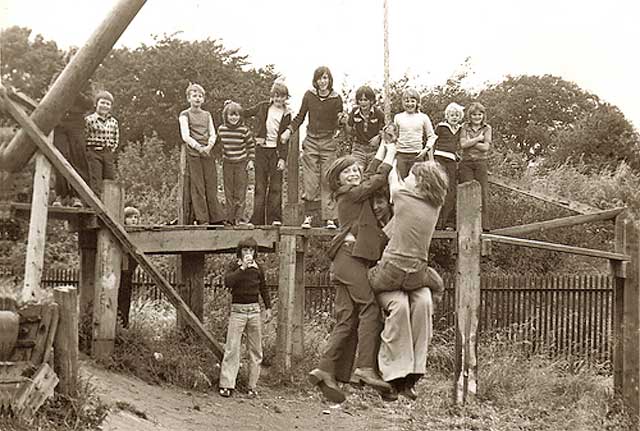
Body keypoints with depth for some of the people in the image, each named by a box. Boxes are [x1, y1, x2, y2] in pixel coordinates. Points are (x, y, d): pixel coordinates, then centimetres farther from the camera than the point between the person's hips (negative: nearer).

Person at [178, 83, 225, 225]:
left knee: (211, 186, 2)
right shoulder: (185, 115, 4)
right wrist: (198, 147, -20)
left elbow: (213, 134, 11)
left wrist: (209, 146, -10)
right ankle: (202, 220, -4)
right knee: (197, 188, -5)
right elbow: (185, 136, -7)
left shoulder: (207, 115, 18)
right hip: (193, 154, -4)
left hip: (207, 153, 4)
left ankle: (216, 219, 5)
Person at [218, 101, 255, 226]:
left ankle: (239, 217, 7)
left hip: (242, 163, -3)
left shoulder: (244, 130, -10)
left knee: (240, 192, 0)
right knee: (229, 192, 7)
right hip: (227, 164, 3)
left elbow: (251, 145, -1)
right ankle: (230, 217, 14)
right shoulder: (221, 129, -2)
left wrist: (251, 160, -5)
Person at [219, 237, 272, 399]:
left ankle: (252, 386, 10)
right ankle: (226, 385, -7)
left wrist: (268, 308, 16)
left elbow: (263, 288, 21)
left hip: (254, 310, 4)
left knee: (255, 350, 4)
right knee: (232, 348, -8)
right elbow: (228, 282, -19)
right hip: (237, 310, -4)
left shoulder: (257, 267, 10)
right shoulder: (234, 266, 0)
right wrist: (243, 267, -22)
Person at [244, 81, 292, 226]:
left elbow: (285, 139, 0)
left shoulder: (286, 114, 3)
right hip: (261, 150, 1)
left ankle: (275, 218, 4)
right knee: (260, 186, 2)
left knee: (275, 186, -1)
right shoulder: (263, 107, 6)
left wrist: (283, 158, -8)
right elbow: (245, 113, 20)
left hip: (276, 151, -1)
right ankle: (257, 219, 4)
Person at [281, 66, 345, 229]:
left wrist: (341, 120, -18)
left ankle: (329, 218, -1)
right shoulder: (309, 95, 2)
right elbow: (300, 116, 11)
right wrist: (289, 130, -1)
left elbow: (337, 124, 3)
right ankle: (309, 216, 6)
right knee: (309, 181, -1)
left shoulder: (336, 98, -1)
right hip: (311, 141, 1)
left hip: (329, 142, -1)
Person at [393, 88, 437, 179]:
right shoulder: (398, 117, 9)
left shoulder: (423, 117, 5)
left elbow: (431, 136, 9)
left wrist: (426, 149, -5)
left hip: (417, 155, -1)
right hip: (400, 155, 1)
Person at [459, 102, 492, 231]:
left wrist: (470, 142, -5)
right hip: (466, 163, 0)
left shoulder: (487, 128, 9)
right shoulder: (465, 127, 9)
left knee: (482, 194, -2)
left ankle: (483, 225, 2)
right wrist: (478, 139, -5)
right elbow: (463, 144, -6)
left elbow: (486, 147, -4)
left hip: (481, 163, 0)